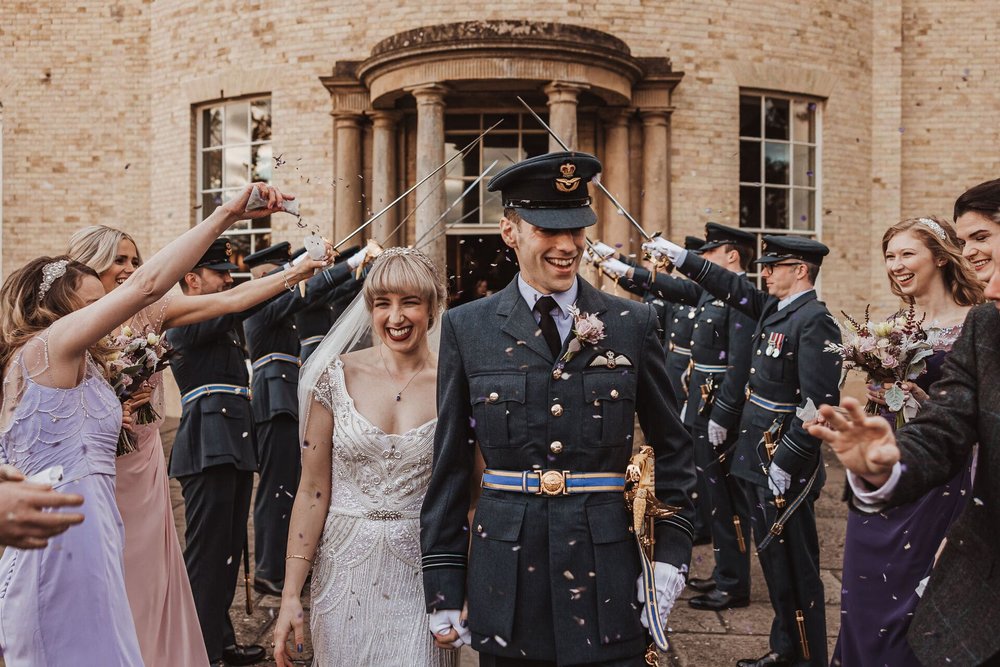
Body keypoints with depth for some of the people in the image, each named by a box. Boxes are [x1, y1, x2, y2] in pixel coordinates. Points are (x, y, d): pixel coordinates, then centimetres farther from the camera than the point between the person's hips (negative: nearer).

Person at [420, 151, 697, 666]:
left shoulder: (633, 324, 0)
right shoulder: (466, 328, 0)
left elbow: (671, 450, 7)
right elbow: (450, 464, 2)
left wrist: (669, 556, -2)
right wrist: (443, 587, 2)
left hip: (609, 579, 0)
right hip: (506, 580, 0)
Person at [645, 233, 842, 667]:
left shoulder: (815, 321, -17)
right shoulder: (773, 308, 9)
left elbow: (818, 403, -22)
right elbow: (731, 287, 23)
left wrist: (785, 464, -21)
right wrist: (682, 258, 21)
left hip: (785, 466, -9)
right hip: (757, 459, 9)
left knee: (794, 565, 1)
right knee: (772, 557, 17)